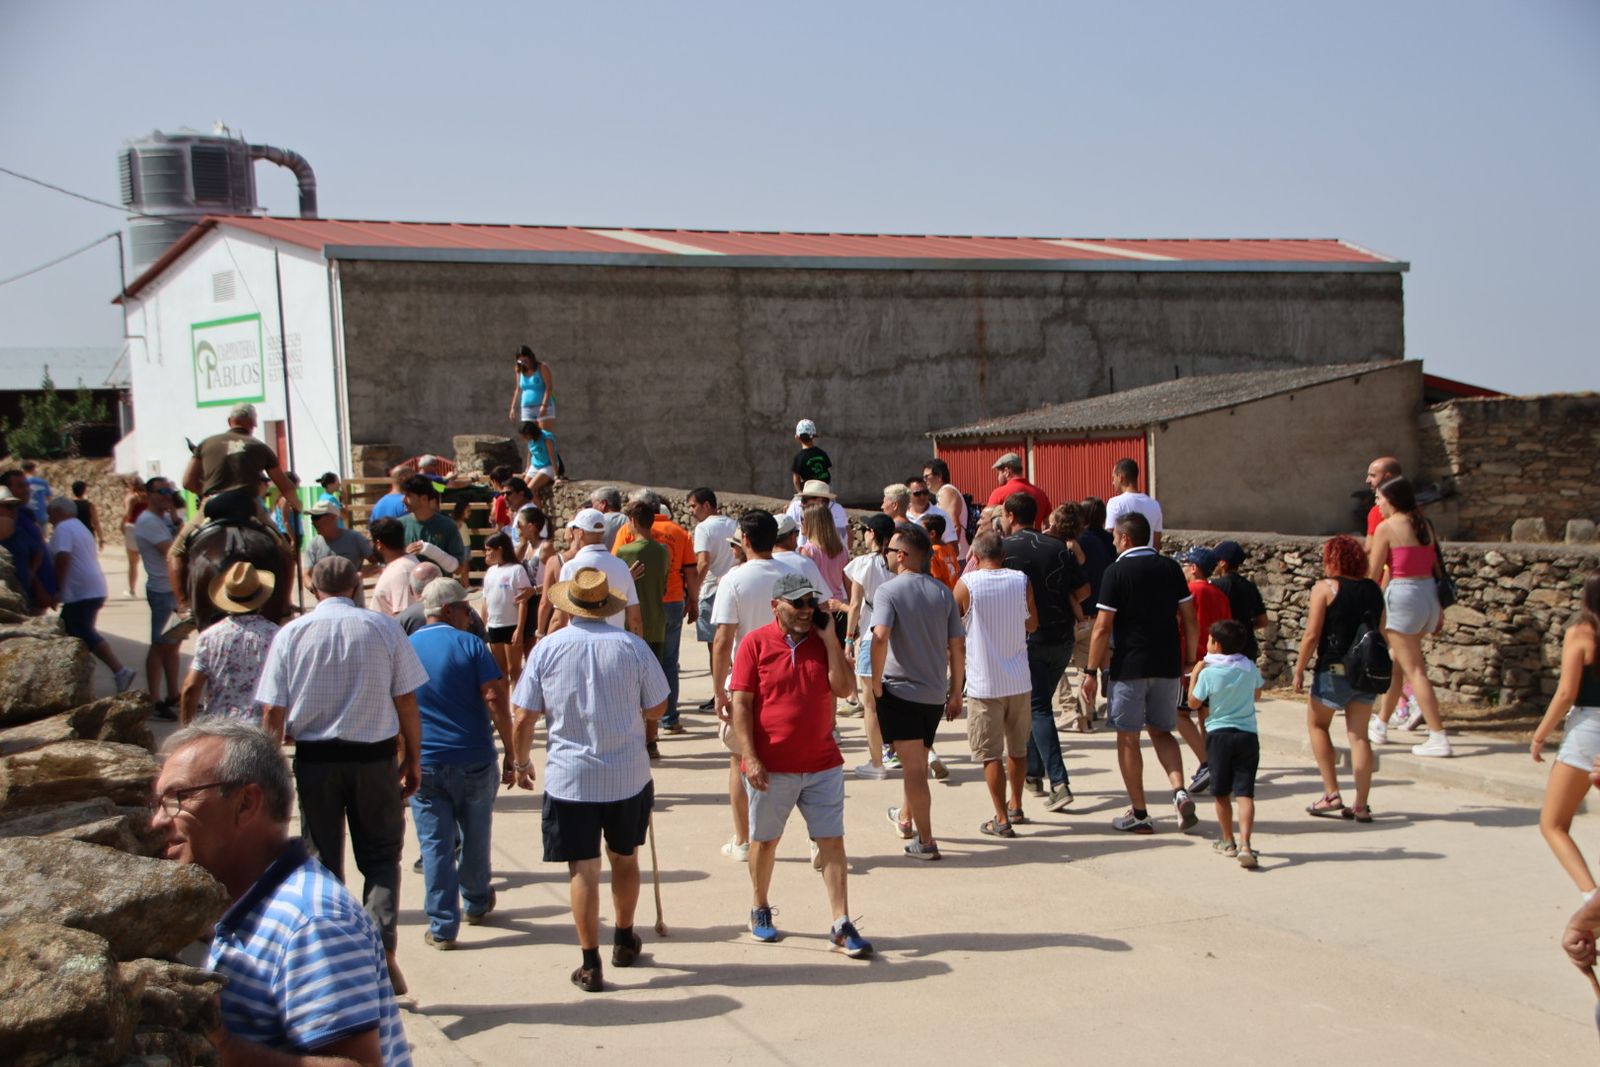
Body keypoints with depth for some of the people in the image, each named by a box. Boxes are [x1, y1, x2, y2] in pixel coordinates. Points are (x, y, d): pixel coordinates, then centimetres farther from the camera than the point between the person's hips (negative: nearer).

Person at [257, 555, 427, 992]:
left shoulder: (291, 634, -1)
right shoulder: (384, 628, -3)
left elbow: (273, 713, -3)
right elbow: (406, 700, -2)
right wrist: (412, 759, 7)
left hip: (314, 759, 1)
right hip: (374, 758, -1)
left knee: (323, 860, 12)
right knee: (381, 856, 10)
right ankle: (382, 943, -8)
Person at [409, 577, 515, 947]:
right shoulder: (470, 645, -7)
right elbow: (495, 699, -15)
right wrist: (510, 752, -10)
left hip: (423, 764, 2)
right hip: (474, 760, -1)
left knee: (436, 843, 5)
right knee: (475, 836, 18)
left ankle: (442, 926, 4)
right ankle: (477, 903, 35)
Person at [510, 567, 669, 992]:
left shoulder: (547, 649, -7)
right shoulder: (632, 646, -6)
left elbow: (523, 720, -5)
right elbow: (657, 707, 2)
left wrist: (522, 761, 12)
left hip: (569, 778, -1)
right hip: (629, 774, 2)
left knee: (583, 869, 4)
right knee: (624, 857, 20)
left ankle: (591, 964, 5)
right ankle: (624, 941, 36)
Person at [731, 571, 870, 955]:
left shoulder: (823, 641, 5)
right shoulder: (756, 643, -5)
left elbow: (844, 689, -7)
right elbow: (741, 703, -8)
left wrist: (830, 639, -12)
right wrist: (751, 758, -14)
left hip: (822, 765, 3)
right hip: (771, 767, -2)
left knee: (832, 840, 0)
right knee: (765, 839, 13)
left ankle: (842, 925, 3)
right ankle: (760, 909, 33)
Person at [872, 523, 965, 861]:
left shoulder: (889, 590, -10)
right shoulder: (943, 592, 5)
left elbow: (880, 637, -25)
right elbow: (958, 646, 4)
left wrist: (876, 683, -14)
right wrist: (956, 692, 12)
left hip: (900, 690, -6)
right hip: (935, 693, 6)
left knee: (914, 766, -2)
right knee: (917, 761, 24)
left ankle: (925, 841, 0)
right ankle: (906, 816, 43)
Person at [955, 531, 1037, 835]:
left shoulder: (967, 583, -10)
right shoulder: (1021, 580, -1)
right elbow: (1032, 625, 11)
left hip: (984, 683, -4)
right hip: (1019, 680, 4)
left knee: (990, 753, 2)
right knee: (1018, 747, 19)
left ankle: (1001, 820, 2)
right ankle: (1015, 806, 34)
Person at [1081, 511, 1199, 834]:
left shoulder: (1117, 571, -8)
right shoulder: (1171, 568, 6)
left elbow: (1103, 628, -11)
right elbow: (1190, 620, 6)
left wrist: (1092, 672, -6)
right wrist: (1189, 661, 16)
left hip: (1129, 666, -5)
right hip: (1167, 665, 5)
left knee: (1128, 737, 6)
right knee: (1161, 731, 18)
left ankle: (1139, 814, 9)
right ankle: (1180, 791, -4)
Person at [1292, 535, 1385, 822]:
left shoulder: (1325, 587, -9)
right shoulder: (1373, 589, 8)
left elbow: (1312, 635, -12)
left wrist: (1299, 670, -4)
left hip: (1335, 669, -5)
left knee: (1316, 724, 14)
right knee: (1359, 734, 8)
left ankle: (1332, 795, 7)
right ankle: (1361, 805, 5)